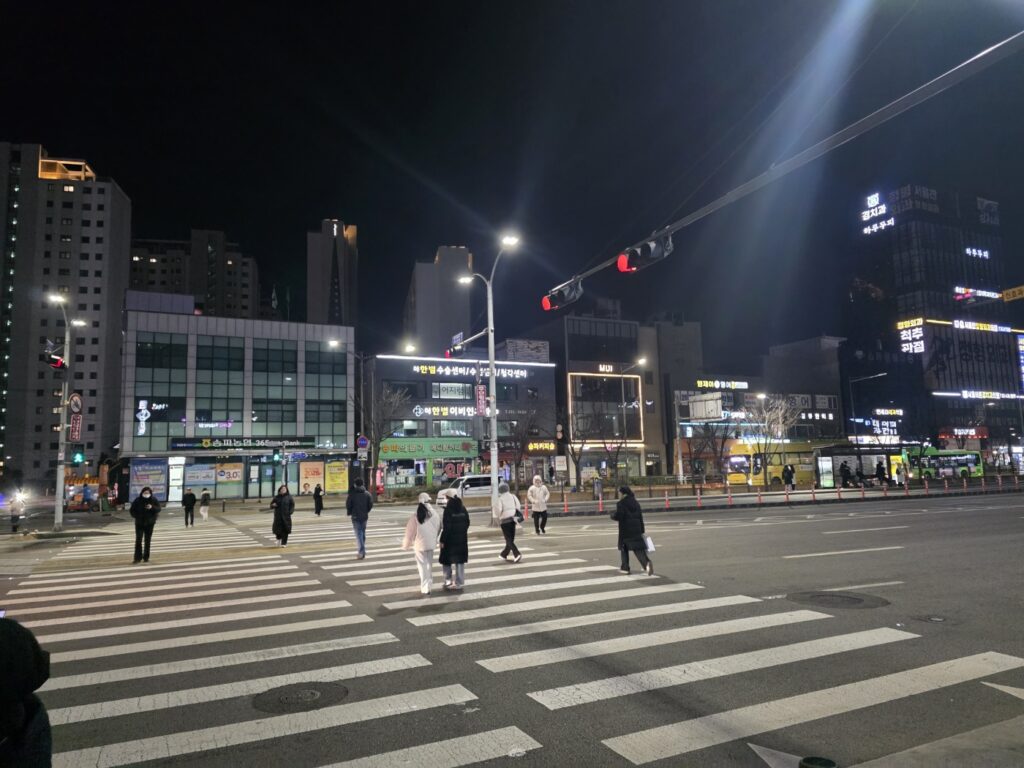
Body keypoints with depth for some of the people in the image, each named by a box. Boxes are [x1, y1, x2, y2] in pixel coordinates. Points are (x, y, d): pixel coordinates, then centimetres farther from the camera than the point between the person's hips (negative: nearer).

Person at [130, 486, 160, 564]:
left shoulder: (153, 500, -2)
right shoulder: (137, 500, -5)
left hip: (149, 523, 1)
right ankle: (138, 558, -2)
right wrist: (137, 516, -13)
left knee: (147, 541, 7)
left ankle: (146, 557, 16)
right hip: (139, 523, -1)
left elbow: (158, 509, -5)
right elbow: (132, 510, 0)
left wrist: (152, 507, -23)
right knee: (138, 540, -7)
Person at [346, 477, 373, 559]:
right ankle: (362, 551, 23)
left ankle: (361, 552, -15)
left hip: (355, 516, -3)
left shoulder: (352, 494, -9)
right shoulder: (367, 494, -1)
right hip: (364, 516, 3)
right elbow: (370, 504, -1)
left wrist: (349, 512, 10)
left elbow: (348, 505, -8)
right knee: (363, 533, 16)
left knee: (358, 534, -4)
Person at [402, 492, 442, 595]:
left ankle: (425, 588, 0)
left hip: (420, 544, -3)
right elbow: (439, 527, 3)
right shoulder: (435, 513, -9)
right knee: (429, 563, 20)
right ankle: (429, 583, 33)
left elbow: (410, 531, -9)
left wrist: (406, 544, 5)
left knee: (422, 565, 4)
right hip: (431, 543, 3)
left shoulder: (416, 515, -17)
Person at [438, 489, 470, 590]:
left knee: (447, 561, 9)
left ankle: (448, 581, 10)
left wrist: (442, 540, -12)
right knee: (460, 561, 12)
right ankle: (459, 582, 15)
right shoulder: (463, 508, 2)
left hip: (450, 539, -6)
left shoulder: (448, 509, -17)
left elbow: (446, 527, -18)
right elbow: (467, 523, 7)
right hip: (462, 539, 6)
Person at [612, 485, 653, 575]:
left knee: (624, 548, 13)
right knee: (638, 548, 0)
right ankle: (647, 562, -24)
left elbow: (618, 516, -17)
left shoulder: (621, 504, -10)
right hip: (636, 529, 5)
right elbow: (640, 517, 13)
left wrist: (612, 515, 6)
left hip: (625, 531, -5)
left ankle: (625, 567, 16)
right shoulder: (636, 503, 12)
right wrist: (642, 531, 16)